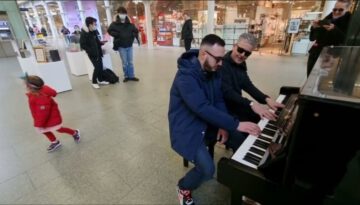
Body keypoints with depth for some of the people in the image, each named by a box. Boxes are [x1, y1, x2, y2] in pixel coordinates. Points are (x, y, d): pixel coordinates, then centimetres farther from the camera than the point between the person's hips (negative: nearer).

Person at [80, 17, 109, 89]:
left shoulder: (94, 32, 6)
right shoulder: (83, 34, -14)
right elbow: (82, 45, -16)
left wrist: (101, 43, 2)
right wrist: (91, 51, -22)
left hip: (98, 52, 7)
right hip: (92, 54, -7)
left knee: (100, 66, 9)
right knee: (97, 67, -9)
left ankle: (100, 80, 25)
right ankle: (94, 82, 8)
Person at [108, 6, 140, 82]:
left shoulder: (130, 24, 4)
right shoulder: (115, 24, -3)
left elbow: (136, 31, 11)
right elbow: (109, 31, -5)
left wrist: (133, 35, -7)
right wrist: (117, 35, -17)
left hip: (129, 46, 3)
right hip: (121, 47, -2)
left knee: (130, 62, 7)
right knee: (124, 63, 3)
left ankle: (131, 76, 16)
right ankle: (126, 76, 15)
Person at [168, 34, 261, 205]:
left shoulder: (213, 71, -1)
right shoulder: (185, 76, -28)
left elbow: (218, 100, 2)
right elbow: (203, 108, -36)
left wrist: (223, 125, -13)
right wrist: (236, 124, -34)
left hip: (208, 121, 8)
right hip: (187, 128, -8)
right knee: (207, 169, -19)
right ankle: (184, 187, 14)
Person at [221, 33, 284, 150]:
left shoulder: (241, 64, 7)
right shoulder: (222, 64, -21)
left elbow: (247, 85, 3)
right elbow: (227, 92, -31)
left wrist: (266, 99, -11)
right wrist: (252, 104, -39)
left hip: (236, 105, 9)